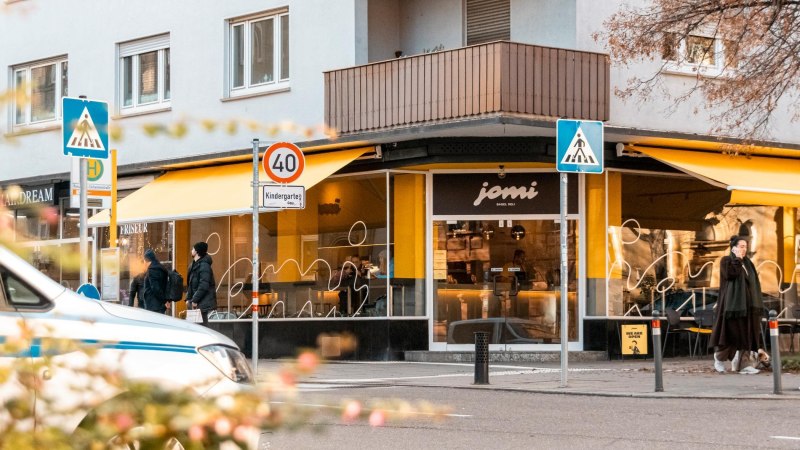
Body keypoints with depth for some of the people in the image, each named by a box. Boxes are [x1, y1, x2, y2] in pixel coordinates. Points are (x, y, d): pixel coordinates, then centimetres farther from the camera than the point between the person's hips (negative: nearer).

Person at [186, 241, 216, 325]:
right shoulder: (194, 265, 16)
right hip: (195, 301, 9)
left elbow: (203, 286, -20)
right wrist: (188, 298, 12)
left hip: (203, 303, -9)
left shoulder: (204, 266, -14)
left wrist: (195, 300, -19)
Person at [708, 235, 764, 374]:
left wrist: (756, 304, 10)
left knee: (745, 333, 0)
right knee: (731, 332, -4)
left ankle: (738, 363, -1)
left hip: (746, 304, 7)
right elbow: (730, 274, -23)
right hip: (732, 303, -7)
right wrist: (737, 259, -13)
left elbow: (753, 283, 17)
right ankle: (719, 357, 14)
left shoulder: (747, 263, 17)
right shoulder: (726, 260, -2)